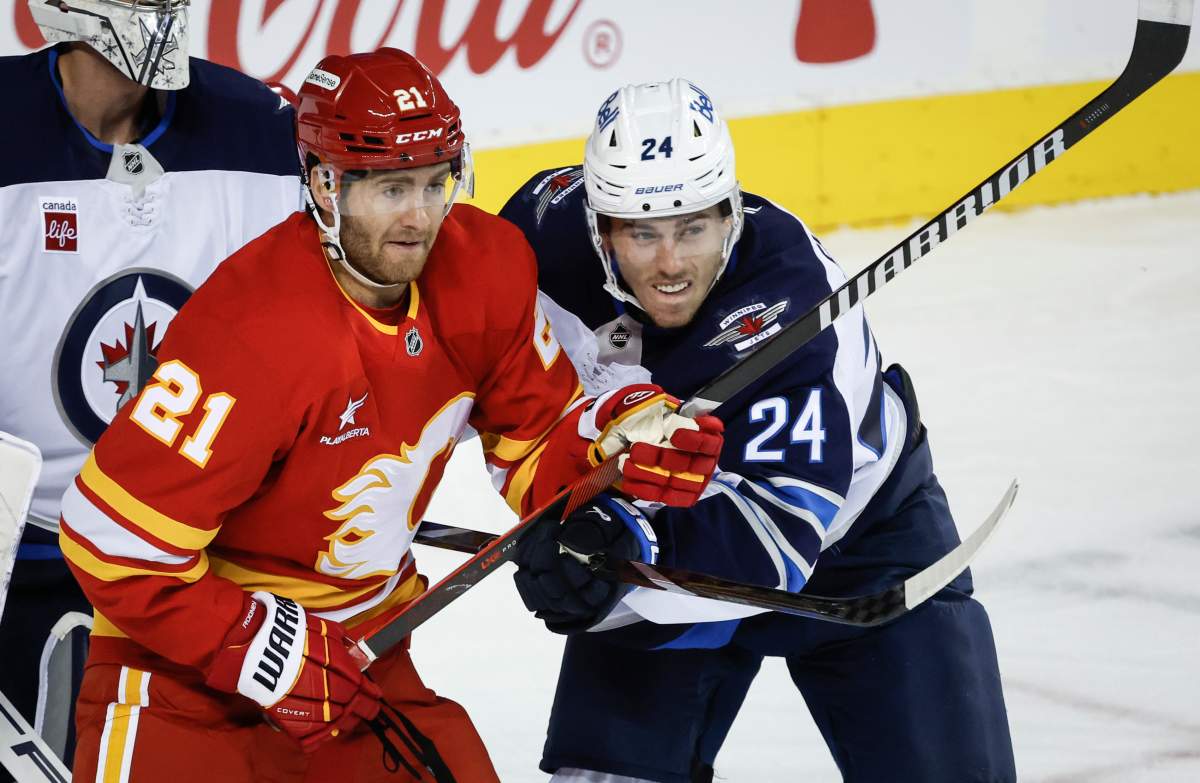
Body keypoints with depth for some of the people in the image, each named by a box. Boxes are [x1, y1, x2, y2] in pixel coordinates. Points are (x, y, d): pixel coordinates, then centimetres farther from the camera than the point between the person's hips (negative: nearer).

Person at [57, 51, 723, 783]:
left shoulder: (488, 272, -8)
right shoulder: (257, 334, -29)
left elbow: (536, 448, 5)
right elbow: (115, 537, -26)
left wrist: (623, 437, -17)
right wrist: (267, 654, -23)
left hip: (358, 634, 6)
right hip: (181, 650, -6)